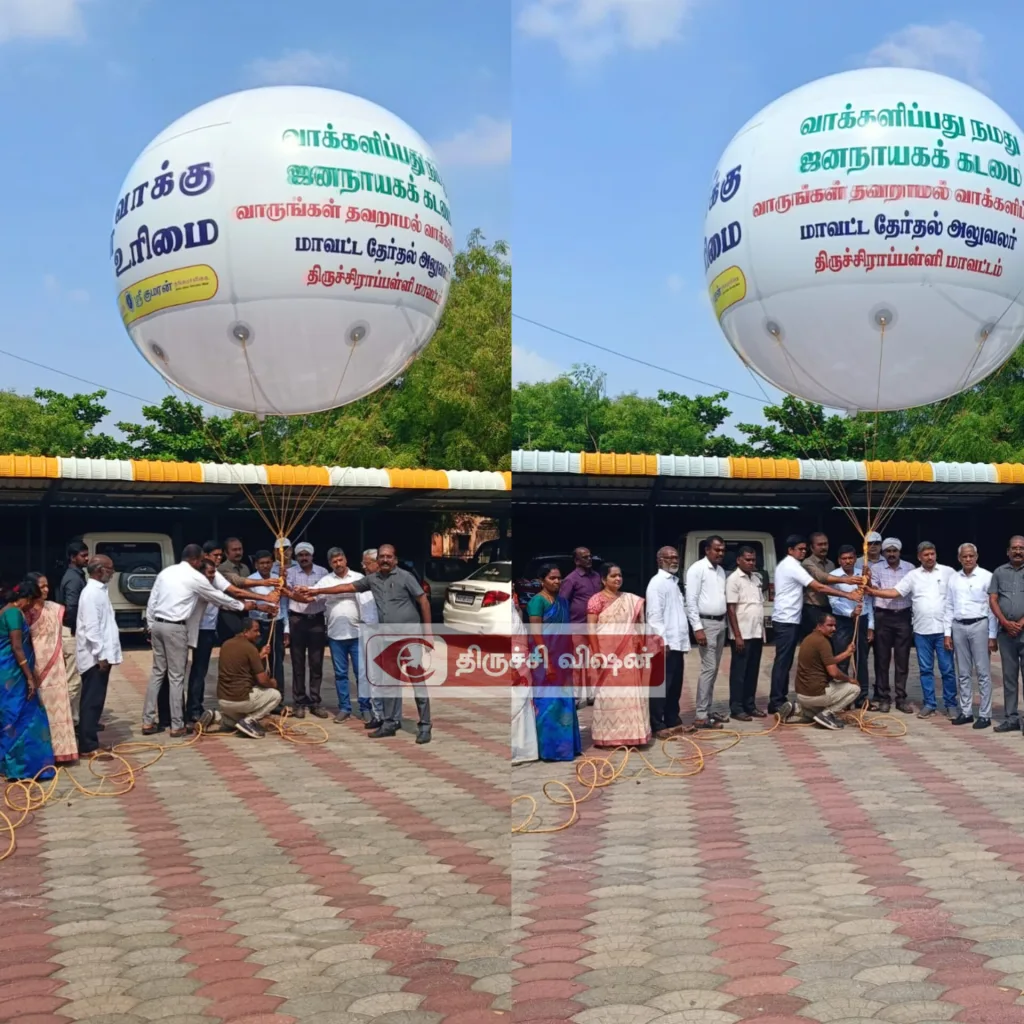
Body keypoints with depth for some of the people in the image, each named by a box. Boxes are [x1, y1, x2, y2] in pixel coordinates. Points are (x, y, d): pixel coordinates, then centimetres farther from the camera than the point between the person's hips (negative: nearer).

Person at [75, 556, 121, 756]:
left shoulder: (100, 590, 14)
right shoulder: (92, 593, -16)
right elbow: (91, 627, -21)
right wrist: (101, 655, -21)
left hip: (101, 655, 10)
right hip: (95, 657, -10)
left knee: (95, 700, 13)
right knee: (92, 701, -6)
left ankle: (90, 740, 19)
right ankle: (87, 745, -3)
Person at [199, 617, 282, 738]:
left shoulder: (226, 644, 9)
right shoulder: (250, 648, -13)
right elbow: (262, 680, -12)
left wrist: (259, 657, 25)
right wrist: (272, 683, 10)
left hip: (222, 700, 7)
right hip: (241, 699, -7)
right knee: (275, 695, 13)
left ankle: (217, 718, 6)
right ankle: (249, 721, -2)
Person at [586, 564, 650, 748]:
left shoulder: (631, 600, 11)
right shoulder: (596, 600, -5)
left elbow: (638, 625, 15)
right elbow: (591, 630, -8)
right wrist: (598, 653, -14)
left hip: (627, 652, 5)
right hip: (607, 652, -5)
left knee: (630, 691, 5)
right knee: (608, 691, 1)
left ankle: (629, 733, 13)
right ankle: (607, 735, 7)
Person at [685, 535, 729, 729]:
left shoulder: (721, 571, 13)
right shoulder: (697, 569, -11)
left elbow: (722, 598, 15)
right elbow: (691, 600, -16)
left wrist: (724, 622, 10)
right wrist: (697, 628, -20)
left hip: (720, 622, 8)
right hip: (706, 623, -8)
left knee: (714, 669, 11)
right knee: (708, 668, -11)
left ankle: (708, 709, 18)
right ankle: (701, 716, -9)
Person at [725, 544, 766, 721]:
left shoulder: (756, 578, 13)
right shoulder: (734, 579, -9)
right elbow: (730, 609, -13)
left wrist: (762, 631, 14)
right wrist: (737, 635, -17)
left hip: (757, 633, 7)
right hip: (743, 634, -7)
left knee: (753, 671, 11)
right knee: (739, 672, -2)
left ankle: (750, 705, 19)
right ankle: (736, 708, 2)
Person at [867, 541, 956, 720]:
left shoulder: (947, 572, 2)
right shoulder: (913, 575, 6)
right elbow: (895, 592, -1)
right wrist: (874, 592, -16)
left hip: (943, 629, -2)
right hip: (921, 630, 2)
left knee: (947, 669, 1)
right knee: (925, 669, 8)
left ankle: (951, 704, 11)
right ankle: (929, 704, 15)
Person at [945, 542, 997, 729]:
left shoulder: (986, 577, -4)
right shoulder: (954, 579, 9)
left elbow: (993, 607, -6)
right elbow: (949, 607, 11)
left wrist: (992, 635, -9)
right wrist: (947, 633, 7)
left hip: (979, 625, -4)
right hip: (959, 627, 4)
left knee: (983, 673, -1)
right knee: (963, 673, 10)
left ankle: (984, 714, 3)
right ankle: (966, 712, 17)